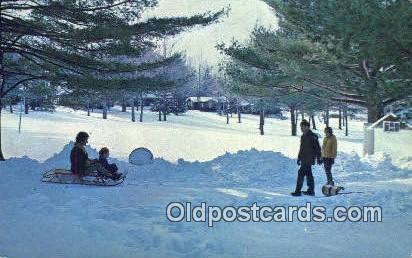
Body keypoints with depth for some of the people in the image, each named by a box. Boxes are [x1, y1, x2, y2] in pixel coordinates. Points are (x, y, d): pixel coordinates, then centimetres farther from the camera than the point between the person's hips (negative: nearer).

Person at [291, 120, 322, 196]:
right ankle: (311, 190, 19)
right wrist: (299, 158, 23)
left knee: (301, 173, -13)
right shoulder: (303, 136, 15)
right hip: (304, 160, 9)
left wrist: (319, 158, -12)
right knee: (308, 174, 13)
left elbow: (317, 148, -12)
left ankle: (298, 191, -12)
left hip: (309, 159, -9)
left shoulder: (312, 136, -12)